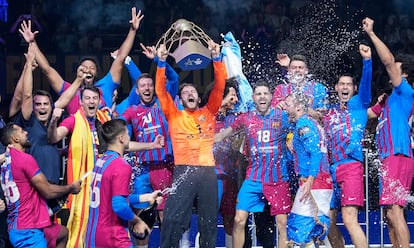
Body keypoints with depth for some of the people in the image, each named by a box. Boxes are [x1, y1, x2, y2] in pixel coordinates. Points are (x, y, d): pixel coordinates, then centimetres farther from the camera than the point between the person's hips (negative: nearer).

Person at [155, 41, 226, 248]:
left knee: (209, 221, 6)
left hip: (207, 171, 2)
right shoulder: (174, 116, 12)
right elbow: (161, 91, 3)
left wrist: (216, 58, -2)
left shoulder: (208, 113, 15)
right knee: (173, 219, -10)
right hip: (183, 171, -2)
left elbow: (219, 87, 7)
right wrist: (162, 62, -6)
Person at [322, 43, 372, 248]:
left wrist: (367, 60, -26)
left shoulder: (359, 104, 6)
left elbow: (366, 83, -10)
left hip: (350, 167, -7)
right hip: (330, 170, 7)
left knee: (349, 219, -19)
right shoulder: (329, 112, 20)